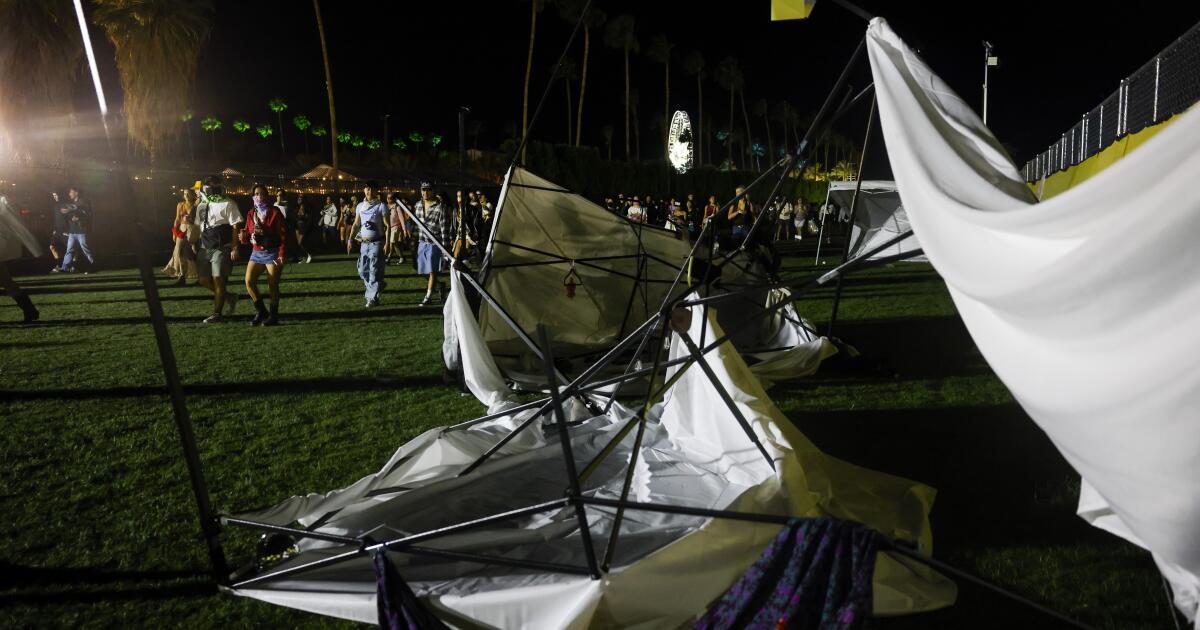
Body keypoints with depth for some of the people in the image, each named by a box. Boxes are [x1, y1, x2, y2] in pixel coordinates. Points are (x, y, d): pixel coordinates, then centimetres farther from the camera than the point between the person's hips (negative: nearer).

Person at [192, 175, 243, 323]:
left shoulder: (228, 204, -6)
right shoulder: (201, 206, 14)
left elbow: (235, 227, -10)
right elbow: (197, 227, 21)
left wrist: (235, 248, -16)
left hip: (221, 248, -7)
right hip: (205, 248, 7)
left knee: (218, 279, -8)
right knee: (204, 280, 4)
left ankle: (217, 313, 1)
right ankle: (229, 296, 24)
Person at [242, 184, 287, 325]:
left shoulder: (275, 212, -7)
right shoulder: (251, 214, 9)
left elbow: (283, 234, -10)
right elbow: (248, 233, 15)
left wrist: (282, 254, -17)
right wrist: (243, 235, -10)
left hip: (272, 253, -5)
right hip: (257, 253, 5)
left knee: (272, 285, -1)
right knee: (249, 281, -6)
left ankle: (273, 315, 11)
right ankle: (260, 311, 9)